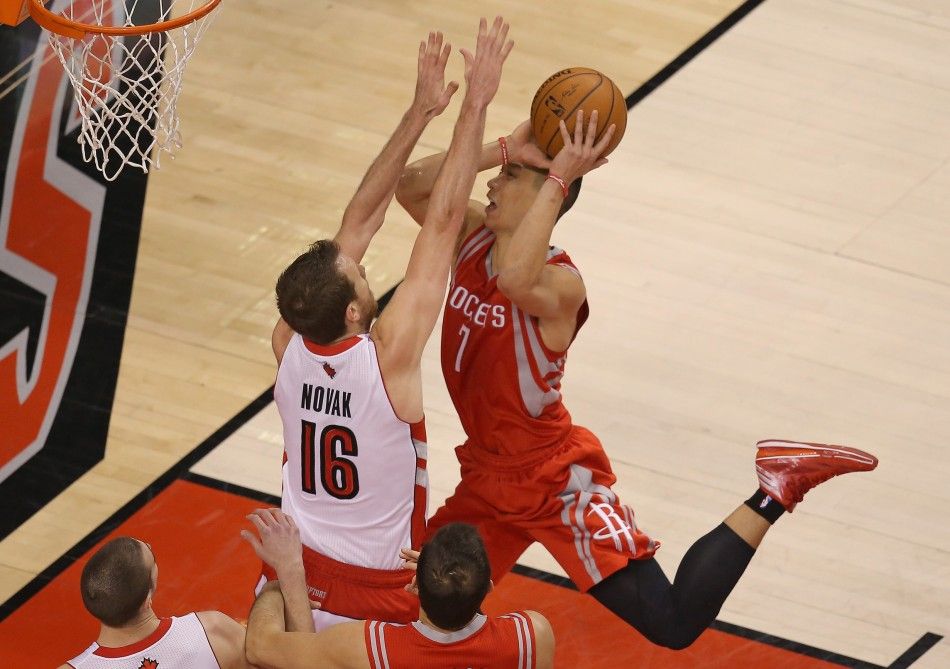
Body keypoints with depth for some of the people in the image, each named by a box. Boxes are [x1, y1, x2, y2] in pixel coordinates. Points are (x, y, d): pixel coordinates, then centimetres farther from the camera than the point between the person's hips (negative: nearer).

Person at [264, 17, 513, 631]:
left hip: (288, 577, 5)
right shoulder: (389, 357, -27)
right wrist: (475, 104, -20)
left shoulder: (288, 345, -13)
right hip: (372, 598, -5)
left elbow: (361, 217, -8)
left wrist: (421, 112, -8)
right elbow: (445, 221, -24)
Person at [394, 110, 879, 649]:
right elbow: (411, 187, -12)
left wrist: (558, 176, -44)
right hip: (488, 476, 8)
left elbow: (515, 279, -49)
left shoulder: (559, 283, -26)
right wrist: (504, 149, -22)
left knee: (673, 625, -16)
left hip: (558, 482, -8)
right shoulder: (475, 237, -3)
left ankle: (775, 491, -3)